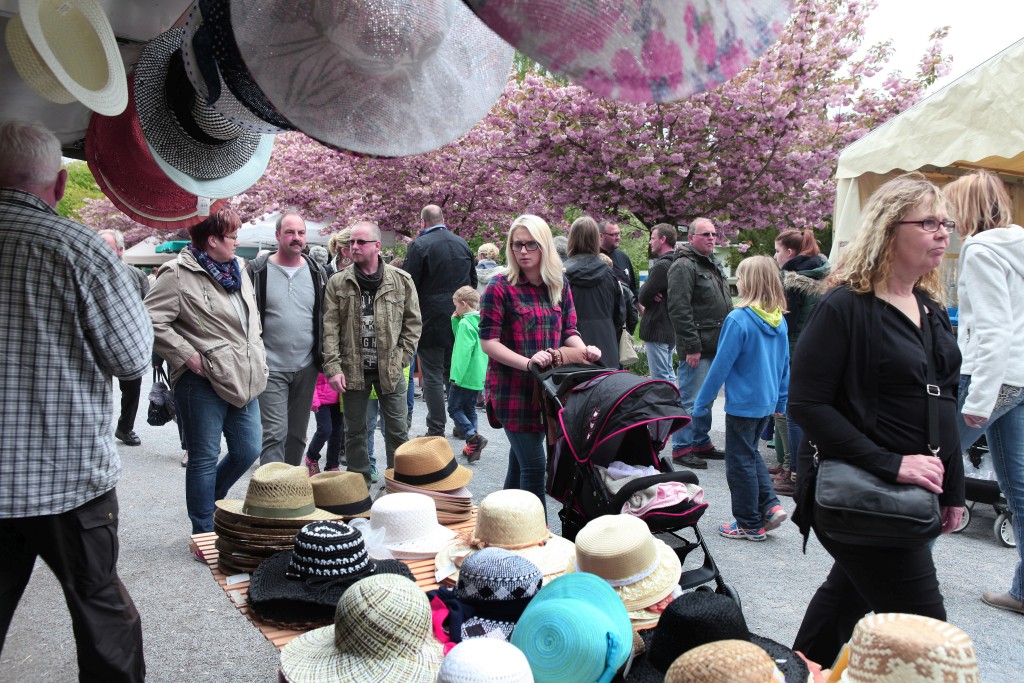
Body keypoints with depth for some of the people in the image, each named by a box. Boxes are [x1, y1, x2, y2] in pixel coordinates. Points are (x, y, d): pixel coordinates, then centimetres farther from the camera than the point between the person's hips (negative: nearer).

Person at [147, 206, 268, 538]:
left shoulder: (236, 271, 14)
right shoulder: (178, 274, -11)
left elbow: (252, 321, 25)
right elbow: (153, 321, -17)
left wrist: (257, 360, 15)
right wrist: (188, 355, -16)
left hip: (242, 380, 8)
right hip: (203, 382, -8)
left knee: (248, 450, 11)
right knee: (204, 458, 3)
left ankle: (207, 501, 37)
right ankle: (204, 536, 17)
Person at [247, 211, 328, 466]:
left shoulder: (317, 272, 7)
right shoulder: (258, 270, -2)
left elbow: (326, 318, 13)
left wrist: (326, 359, 8)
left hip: (306, 369, 4)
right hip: (270, 369, -4)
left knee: (297, 435, 13)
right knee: (274, 435, -8)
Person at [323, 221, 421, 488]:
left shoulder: (401, 280, -1)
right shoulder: (338, 283, 0)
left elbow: (413, 322, 4)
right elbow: (330, 328, -4)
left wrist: (401, 356, -4)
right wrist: (333, 367, -11)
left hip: (390, 369, 0)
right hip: (353, 369, 1)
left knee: (397, 431, 7)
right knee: (354, 431, 11)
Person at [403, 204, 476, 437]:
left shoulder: (419, 245, -12)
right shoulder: (463, 244, 6)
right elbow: (473, 280, 16)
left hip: (431, 320, -5)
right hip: (459, 320, 6)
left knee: (433, 376, 1)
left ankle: (436, 431, 3)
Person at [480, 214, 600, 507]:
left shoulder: (560, 285, 9)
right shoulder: (500, 287, -8)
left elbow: (568, 331, 14)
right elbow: (488, 341, -12)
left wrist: (584, 349, -8)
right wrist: (527, 362, -24)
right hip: (512, 388, -6)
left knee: (520, 459, 17)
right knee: (533, 464, -8)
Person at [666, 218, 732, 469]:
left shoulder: (715, 264, 18)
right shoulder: (684, 266, -13)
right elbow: (679, 310, -20)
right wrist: (692, 346, -22)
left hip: (716, 346, 9)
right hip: (697, 348, -9)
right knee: (691, 399, -4)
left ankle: (701, 443, 28)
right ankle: (681, 448, 5)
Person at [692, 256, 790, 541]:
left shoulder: (738, 319, -20)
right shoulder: (779, 320, 1)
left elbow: (721, 364, -17)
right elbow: (785, 365, 9)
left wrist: (701, 402, -8)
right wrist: (781, 401, 19)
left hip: (743, 403, -7)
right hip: (768, 402, 7)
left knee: (740, 461, 6)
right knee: (750, 454, 24)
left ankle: (750, 525, 16)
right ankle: (771, 506, 15)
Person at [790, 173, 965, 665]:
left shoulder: (931, 310, 11)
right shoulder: (845, 308, -15)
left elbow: (943, 404, 18)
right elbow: (807, 404, -20)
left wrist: (953, 488, 16)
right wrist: (889, 463, -24)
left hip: (915, 494, 8)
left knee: (849, 593, 21)